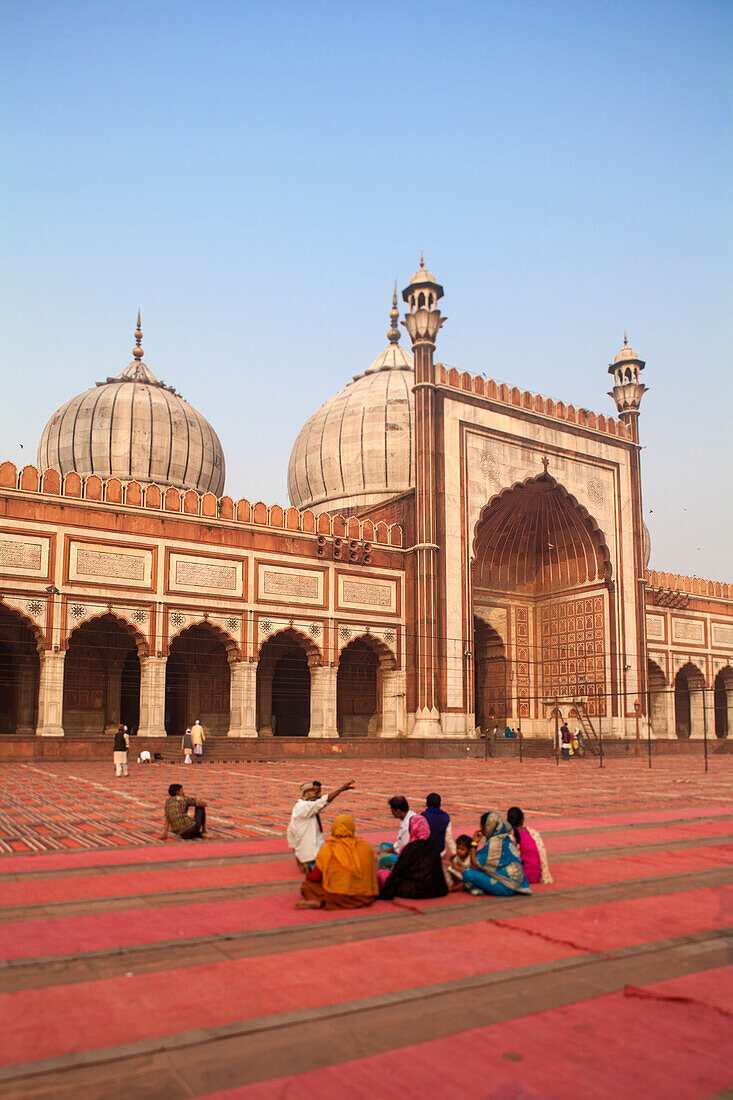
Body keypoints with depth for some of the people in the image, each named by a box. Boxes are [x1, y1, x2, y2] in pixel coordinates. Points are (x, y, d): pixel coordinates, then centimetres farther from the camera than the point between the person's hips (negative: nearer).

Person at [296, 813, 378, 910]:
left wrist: (308, 877, 21)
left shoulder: (327, 848, -5)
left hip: (337, 897, -2)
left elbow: (315, 877, -1)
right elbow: (373, 874, 11)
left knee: (306, 886, 15)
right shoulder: (366, 846, 4)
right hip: (365, 898, 2)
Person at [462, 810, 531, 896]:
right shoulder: (507, 838, 6)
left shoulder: (494, 843, -21)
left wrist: (474, 843, -5)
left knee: (467, 874, -18)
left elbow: (474, 866, -13)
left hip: (506, 888, -10)